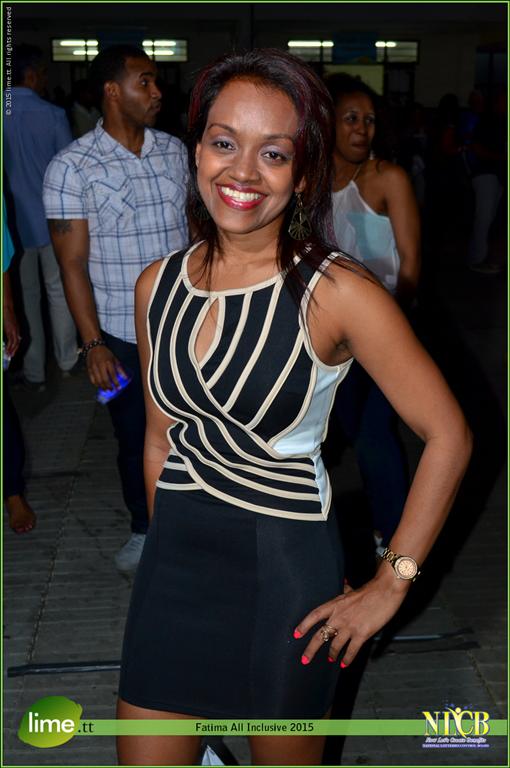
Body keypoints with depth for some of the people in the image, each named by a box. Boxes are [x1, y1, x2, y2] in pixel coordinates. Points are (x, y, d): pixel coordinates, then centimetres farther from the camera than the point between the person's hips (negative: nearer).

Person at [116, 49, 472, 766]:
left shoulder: (337, 294, -16)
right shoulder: (158, 284, -1)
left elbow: (448, 436, -13)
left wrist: (390, 585, -9)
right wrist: (168, 539, 15)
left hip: (285, 562, -4)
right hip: (174, 553, 4)